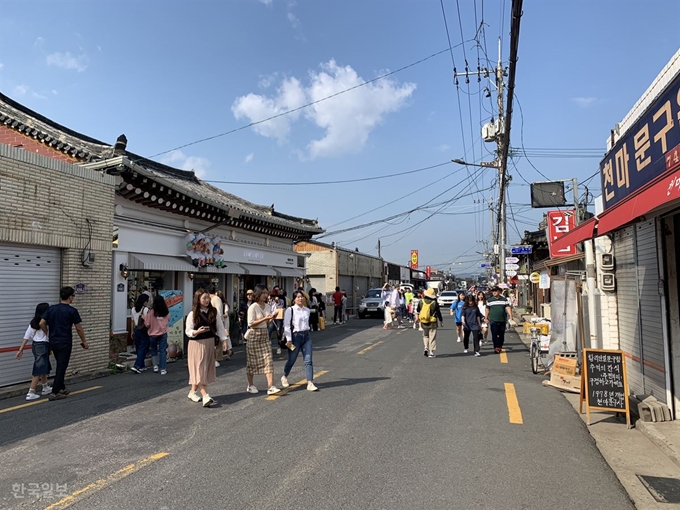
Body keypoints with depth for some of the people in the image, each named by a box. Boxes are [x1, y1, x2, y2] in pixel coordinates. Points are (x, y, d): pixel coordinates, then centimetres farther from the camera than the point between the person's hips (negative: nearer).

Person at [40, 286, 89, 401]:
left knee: (60, 366, 20)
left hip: (53, 342, 7)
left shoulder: (51, 308, 5)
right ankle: (55, 393, -2)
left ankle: (61, 388, 28)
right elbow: (79, 328, -7)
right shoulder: (72, 311, -11)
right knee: (62, 367, -1)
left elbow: (41, 324, 1)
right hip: (65, 343, -7)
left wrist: (48, 335, 13)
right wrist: (84, 341, 4)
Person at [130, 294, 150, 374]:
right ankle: (136, 366, -8)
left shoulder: (133, 309, 6)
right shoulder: (146, 309, -14)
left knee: (139, 348, 14)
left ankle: (142, 366, 23)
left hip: (136, 330, 7)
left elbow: (132, 321, 12)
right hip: (143, 331, -7)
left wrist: (133, 331, 19)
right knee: (143, 349, 0)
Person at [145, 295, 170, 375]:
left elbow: (147, 325, -11)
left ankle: (155, 366, 19)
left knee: (154, 349, 23)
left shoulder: (151, 312, -15)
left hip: (153, 334, -1)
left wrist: (144, 319, 5)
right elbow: (168, 319, 13)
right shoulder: (166, 312, -6)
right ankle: (163, 369, 5)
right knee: (163, 351, 6)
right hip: (163, 334, 1)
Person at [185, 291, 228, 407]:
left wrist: (224, 339, -5)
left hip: (210, 343, 5)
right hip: (196, 344, -5)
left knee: (206, 369, 10)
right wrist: (197, 332, -26)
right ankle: (205, 396, -11)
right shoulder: (192, 314, -9)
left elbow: (220, 327, 4)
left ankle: (193, 391, 26)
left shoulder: (214, 312, 2)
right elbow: (188, 331, -7)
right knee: (200, 369, -8)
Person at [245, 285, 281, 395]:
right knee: (252, 361, 6)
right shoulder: (253, 307, -11)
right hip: (254, 335, -6)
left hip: (265, 335, 6)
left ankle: (270, 387, -8)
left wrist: (272, 318, -4)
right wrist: (265, 318, -20)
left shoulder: (268, 307, 9)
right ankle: (250, 386, 22)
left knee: (268, 361, -5)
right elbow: (250, 324, -16)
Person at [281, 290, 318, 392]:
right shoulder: (290, 310, -8)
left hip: (306, 335, 4)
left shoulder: (307, 310, 8)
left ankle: (310, 383, -3)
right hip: (295, 336, -4)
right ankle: (284, 377, 35)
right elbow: (286, 326, -10)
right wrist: (289, 340, -15)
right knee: (292, 360, 9)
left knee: (308, 360, -3)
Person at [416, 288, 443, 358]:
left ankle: (426, 348, 6)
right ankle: (432, 353, 3)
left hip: (423, 323, 3)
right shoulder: (435, 303, -12)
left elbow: (418, 311, 13)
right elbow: (438, 313, -5)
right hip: (432, 323, -3)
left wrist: (417, 316, 33)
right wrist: (441, 322, 7)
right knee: (432, 338, 3)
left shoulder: (421, 302, -2)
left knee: (425, 336, 22)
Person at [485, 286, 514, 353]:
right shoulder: (489, 300, 6)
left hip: (502, 320, 1)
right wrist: (486, 318, 9)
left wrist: (510, 316, -16)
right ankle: (496, 347, -6)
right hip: (493, 320, -1)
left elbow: (508, 308, -3)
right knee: (494, 334, -8)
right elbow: (487, 309, 10)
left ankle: (500, 347, 20)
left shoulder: (504, 299, 6)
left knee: (501, 335, 8)